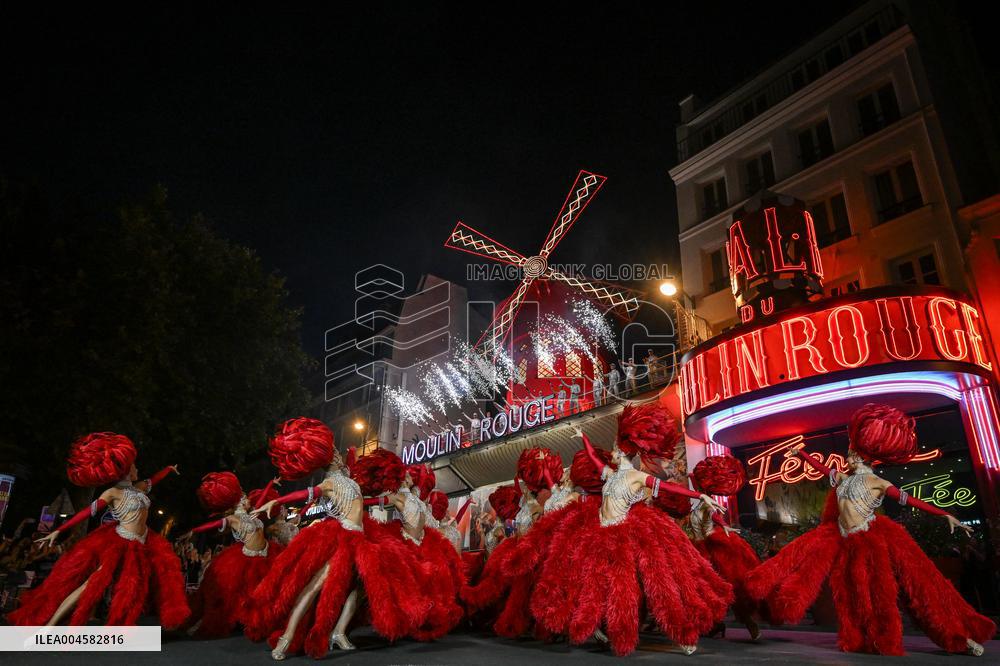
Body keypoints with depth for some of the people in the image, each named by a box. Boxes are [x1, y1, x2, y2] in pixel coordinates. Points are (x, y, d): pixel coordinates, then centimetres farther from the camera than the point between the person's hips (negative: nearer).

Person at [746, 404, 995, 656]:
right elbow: (821, 467, 23)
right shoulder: (843, 478, 10)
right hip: (846, 542, 6)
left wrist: (945, 515, -17)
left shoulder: (876, 482, -6)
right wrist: (800, 453, 31)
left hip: (872, 540, -6)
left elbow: (910, 500, -10)